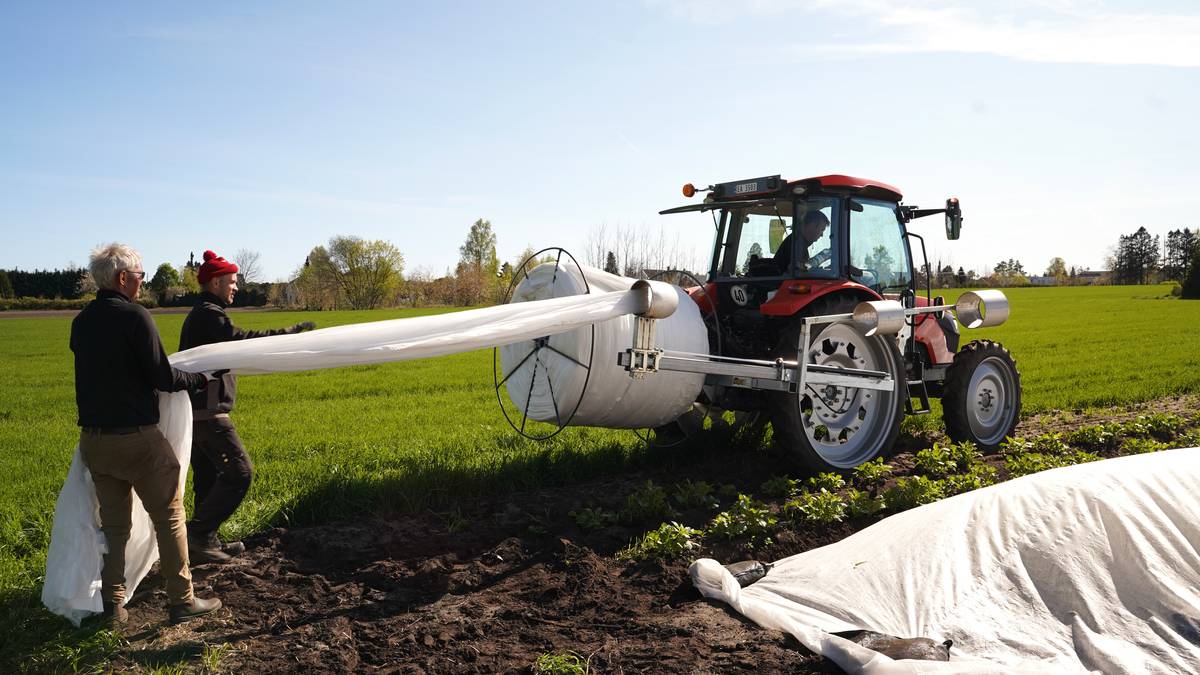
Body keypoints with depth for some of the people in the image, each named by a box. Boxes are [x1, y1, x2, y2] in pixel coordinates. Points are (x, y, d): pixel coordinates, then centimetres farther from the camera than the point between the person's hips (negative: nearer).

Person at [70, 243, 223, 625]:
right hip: (137, 437, -7)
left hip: (93, 439, 7)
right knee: (169, 516, 5)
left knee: (113, 522, 16)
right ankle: (182, 601, 10)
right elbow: (162, 378, -15)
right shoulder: (134, 316, -14)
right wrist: (199, 380, 2)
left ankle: (112, 605, 20)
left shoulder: (81, 322, 7)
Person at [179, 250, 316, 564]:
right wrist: (289, 332, -30)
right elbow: (240, 339, -30)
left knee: (208, 477, 15)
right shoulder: (210, 314, -14)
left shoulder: (197, 315, 20)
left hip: (194, 410, 11)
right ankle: (199, 532, -5)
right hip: (208, 412, -11)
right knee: (239, 472, -9)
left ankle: (203, 543, 21)